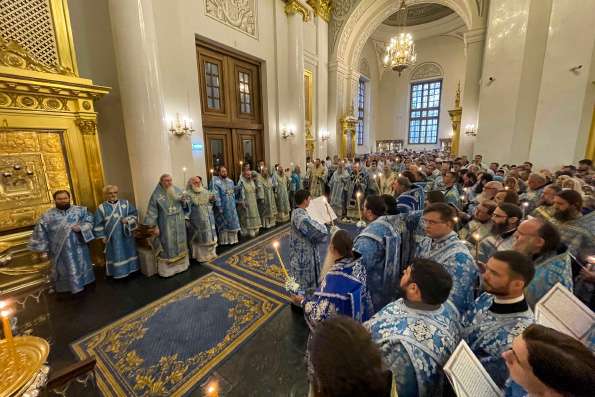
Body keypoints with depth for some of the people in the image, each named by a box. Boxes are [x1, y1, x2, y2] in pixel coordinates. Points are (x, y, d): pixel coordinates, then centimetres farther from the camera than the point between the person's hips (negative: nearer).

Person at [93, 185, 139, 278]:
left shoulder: (125, 203, 4)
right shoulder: (101, 208, -1)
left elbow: (135, 214, 4)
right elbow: (98, 224, 1)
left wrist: (128, 219, -15)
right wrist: (102, 236, -2)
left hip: (126, 235, 2)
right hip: (113, 237, -2)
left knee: (128, 252, 12)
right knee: (116, 255, 3)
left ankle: (131, 269, 25)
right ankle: (118, 273, 15)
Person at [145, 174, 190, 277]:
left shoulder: (177, 190, 2)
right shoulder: (156, 195, -10)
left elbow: (185, 205, 9)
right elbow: (152, 212, -10)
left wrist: (184, 200, -14)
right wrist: (154, 226, -13)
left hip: (179, 224, 5)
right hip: (166, 225, -4)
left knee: (180, 242, 16)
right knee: (168, 245, 3)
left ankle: (181, 264, 32)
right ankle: (167, 269, 17)